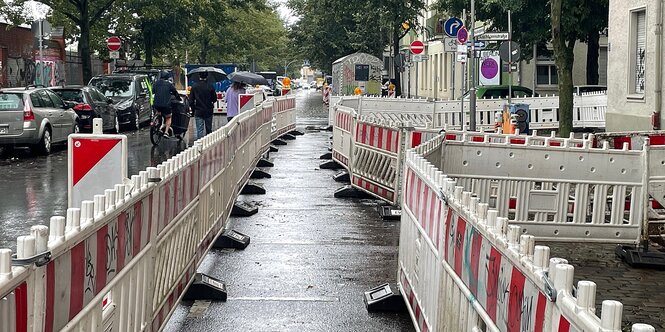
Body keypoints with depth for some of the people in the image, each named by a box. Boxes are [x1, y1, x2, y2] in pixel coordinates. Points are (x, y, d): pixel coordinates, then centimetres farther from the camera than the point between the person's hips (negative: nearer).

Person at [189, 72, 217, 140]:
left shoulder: (194, 87, -6)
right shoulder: (210, 87, -8)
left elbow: (191, 100, -3)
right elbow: (214, 99, 0)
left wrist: (193, 109, 10)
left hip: (198, 112, 0)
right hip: (208, 111, 0)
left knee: (199, 130, -1)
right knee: (209, 130, 13)